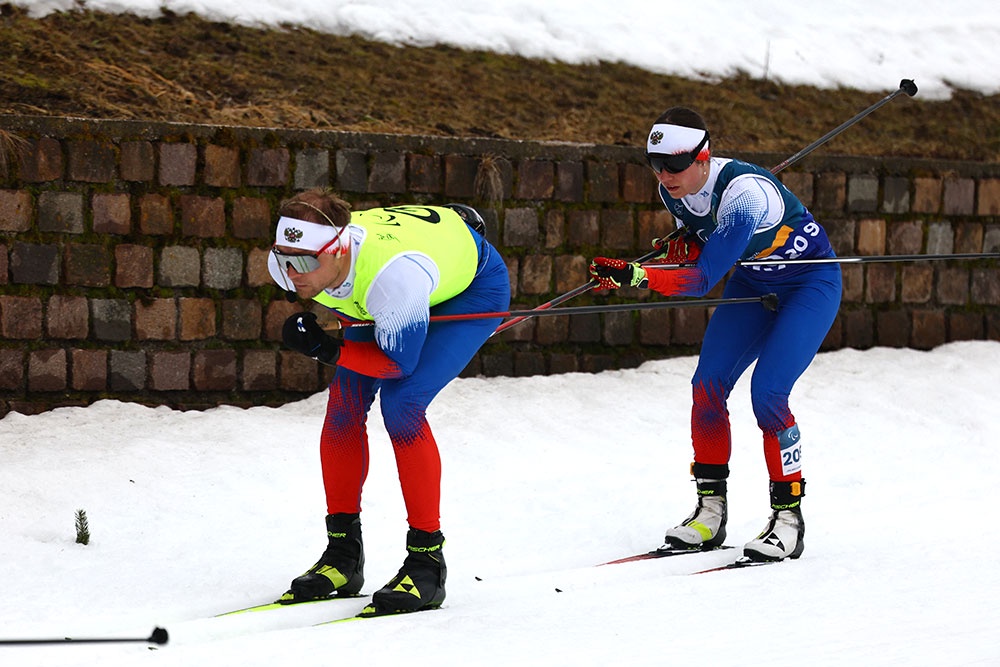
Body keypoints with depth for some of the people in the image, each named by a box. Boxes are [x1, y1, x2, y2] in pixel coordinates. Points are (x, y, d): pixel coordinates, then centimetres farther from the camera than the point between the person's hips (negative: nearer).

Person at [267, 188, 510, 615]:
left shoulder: (392, 275, -46)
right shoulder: (285, 265, -27)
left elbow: (399, 362, -33)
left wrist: (326, 351, -39)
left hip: (474, 288, -7)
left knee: (401, 403, -23)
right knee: (345, 399, -8)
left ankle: (426, 561, -17)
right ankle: (342, 556, 4)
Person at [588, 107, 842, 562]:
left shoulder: (743, 193, -36)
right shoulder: (674, 191, -13)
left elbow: (704, 278, -41)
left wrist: (636, 276, -53)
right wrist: (679, 246, -14)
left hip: (811, 284, -7)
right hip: (752, 284, 7)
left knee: (767, 392, -21)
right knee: (708, 384, -8)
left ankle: (789, 515, -8)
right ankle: (710, 509, 2)